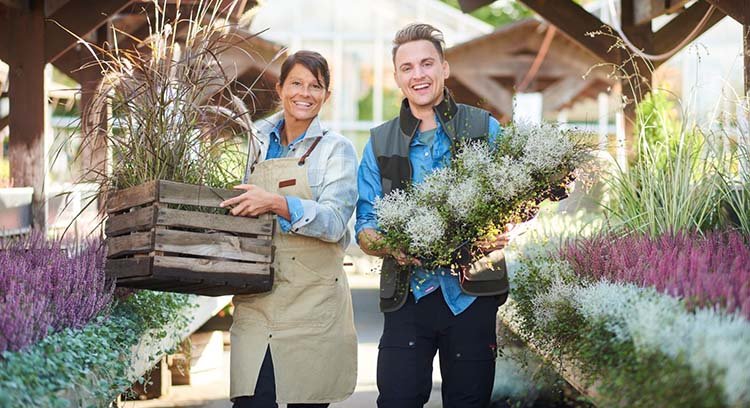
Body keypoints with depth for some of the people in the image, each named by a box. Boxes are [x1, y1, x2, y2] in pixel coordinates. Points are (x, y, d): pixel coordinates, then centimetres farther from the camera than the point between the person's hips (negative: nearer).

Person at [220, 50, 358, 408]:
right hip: (256, 298, 3)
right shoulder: (259, 141, 12)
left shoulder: (336, 149, -1)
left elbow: (335, 223, -13)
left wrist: (277, 204, -24)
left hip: (314, 301, -3)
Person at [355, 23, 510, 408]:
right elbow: (365, 229, 8)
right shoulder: (380, 143, 10)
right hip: (408, 294, 1)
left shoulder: (485, 129, 5)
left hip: (472, 292, -1)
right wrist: (392, 245, -15)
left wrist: (497, 232, -17)